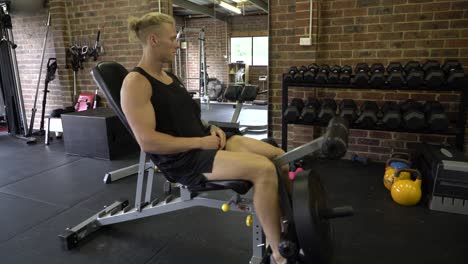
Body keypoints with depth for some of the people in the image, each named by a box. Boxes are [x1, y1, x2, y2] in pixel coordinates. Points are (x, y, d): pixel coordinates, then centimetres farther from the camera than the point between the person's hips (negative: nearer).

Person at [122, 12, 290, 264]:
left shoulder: (169, 76, 16)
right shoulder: (135, 82, -12)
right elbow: (147, 141, -21)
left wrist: (211, 128, 2)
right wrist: (200, 142, -17)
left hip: (202, 141, 9)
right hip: (181, 159, -9)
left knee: (279, 157, -2)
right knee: (264, 169, -27)